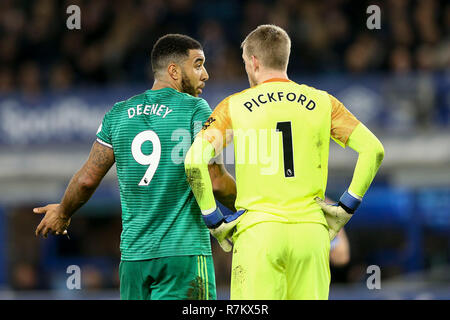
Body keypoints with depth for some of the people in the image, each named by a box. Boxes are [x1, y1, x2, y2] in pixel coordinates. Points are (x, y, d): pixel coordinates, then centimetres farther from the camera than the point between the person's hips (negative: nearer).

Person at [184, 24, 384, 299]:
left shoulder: (234, 106, 4)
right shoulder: (322, 103, 9)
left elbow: (194, 161, -7)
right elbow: (373, 149, 4)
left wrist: (214, 221, 0)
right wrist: (346, 207, 8)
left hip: (259, 231, -2)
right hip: (311, 231, 2)